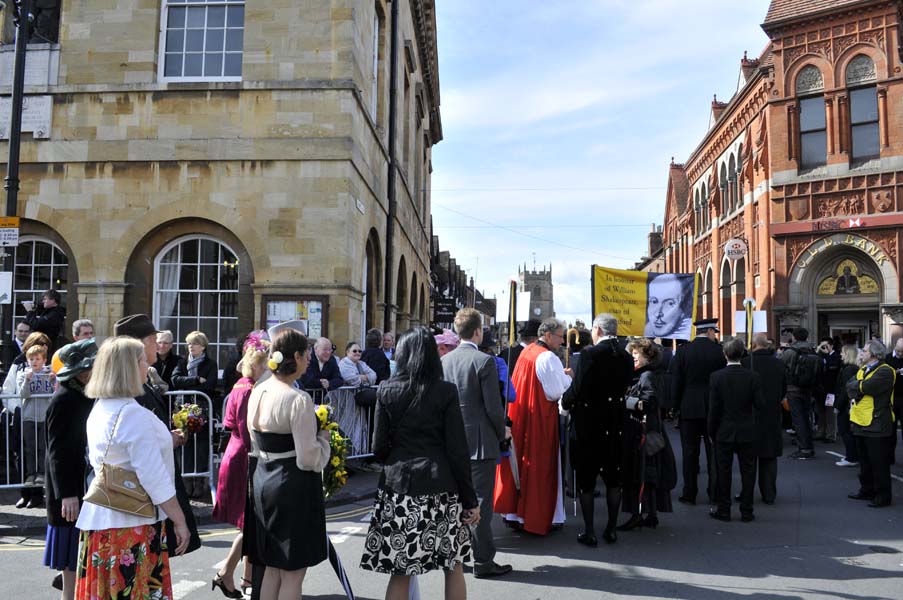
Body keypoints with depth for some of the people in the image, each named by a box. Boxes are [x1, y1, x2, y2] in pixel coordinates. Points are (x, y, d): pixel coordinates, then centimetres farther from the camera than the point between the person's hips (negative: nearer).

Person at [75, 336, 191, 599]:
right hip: (132, 524, -9)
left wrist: (164, 440, 24)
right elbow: (154, 477, -21)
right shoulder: (135, 414, -19)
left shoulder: (98, 409, 9)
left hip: (98, 518, 9)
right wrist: (180, 522, -14)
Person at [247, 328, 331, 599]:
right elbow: (309, 459, -20)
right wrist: (323, 438, -3)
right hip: (294, 485, -8)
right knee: (293, 572, 5)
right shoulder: (298, 399, -20)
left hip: (263, 479, 8)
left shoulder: (257, 392, 4)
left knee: (273, 566, 20)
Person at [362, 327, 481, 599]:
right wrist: (470, 499, 1)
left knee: (401, 572, 8)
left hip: (398, 485, 1)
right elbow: (458, 450, -6)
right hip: (440, 486, -1)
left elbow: (379, 447, 3)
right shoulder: (445, 392, -5)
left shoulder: (387, 391, 0)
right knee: (454, 567, 13)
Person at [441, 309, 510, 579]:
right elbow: (493, 405, -15)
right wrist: (502, 432, 2)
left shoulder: (445, 360, 2)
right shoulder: (484, 361, -15)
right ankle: (483, 561, 9)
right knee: (481, 502, 1)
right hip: (481, 441, -6)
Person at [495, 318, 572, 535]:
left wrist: (559, 376, 12)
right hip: (540, 420, -8)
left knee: (520, 463, 13)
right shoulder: (548, 358, -17)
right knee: (539, 467, 2)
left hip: (520, 417, 8)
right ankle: (537, 517, 11)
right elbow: (555, 391, -20)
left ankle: (513, 512, 20)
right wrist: (567, 378, -2)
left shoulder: (526, 352, 9)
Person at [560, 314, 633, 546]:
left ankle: (589, 532, 10)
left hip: (588, 424, -5)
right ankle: (611, 529, 23)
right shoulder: (625, 357, 1)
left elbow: (578, 389, -19)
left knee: (586, 480, 6)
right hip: (615, 425, 5)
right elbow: (623, 387, 6)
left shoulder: (589, 354, -17)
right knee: (613, 478, 16)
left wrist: (565, 402, 1)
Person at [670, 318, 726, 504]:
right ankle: (715, 493, 15)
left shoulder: (682, 351, -5)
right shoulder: (719, 351, -5)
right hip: (714, 408, 0)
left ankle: (689, 494, 10)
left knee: (690, 452, 6)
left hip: (689, 407, 0)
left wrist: (676, 405, 4)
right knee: (714, 452, 10)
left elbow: (675, 381, -4)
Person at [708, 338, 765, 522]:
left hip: (724, 432, -1)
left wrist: (711, 432, 1)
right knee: (747, 472, 10)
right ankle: (746, 511, 15)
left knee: (723, 472, 8)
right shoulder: (753, 377, -8)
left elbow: (713, 408, -8)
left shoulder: (716, 377, -11)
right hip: (747, 432, 1)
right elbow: (760, 405, -7)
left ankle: (723, 510, 15)